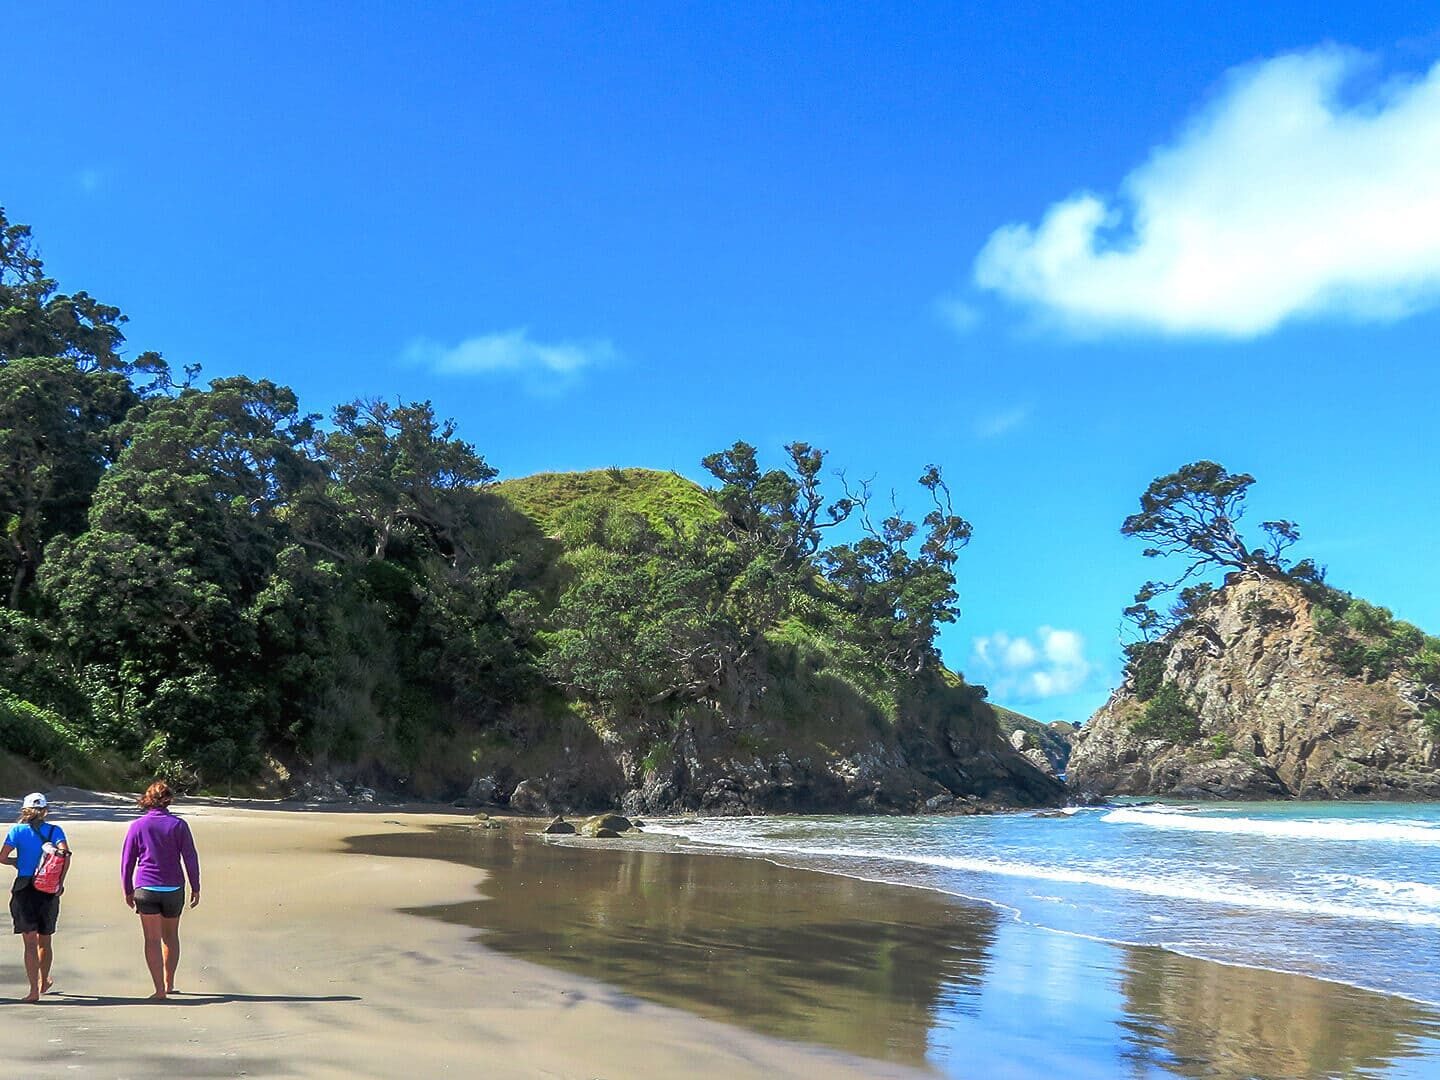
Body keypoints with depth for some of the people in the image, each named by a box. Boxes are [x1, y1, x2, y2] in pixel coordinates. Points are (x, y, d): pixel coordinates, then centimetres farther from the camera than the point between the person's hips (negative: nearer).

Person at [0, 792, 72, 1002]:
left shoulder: (17, 830, -1)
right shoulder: (55, 831, 1)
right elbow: (66, 855, -13)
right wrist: (60, 882, -5)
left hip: (24, 889, -2)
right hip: (48, 890, 2)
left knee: (30, 942, -1)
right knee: (45, 941, 18)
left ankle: (34, 990, -8)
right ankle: (43, 982, 36)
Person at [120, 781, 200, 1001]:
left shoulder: (137, 826, 0)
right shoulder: (178, 825, -3)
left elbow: (127, 861, 2)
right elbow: (190, 858, -3)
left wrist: (128, 890, 11)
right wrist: (195, 887, 5)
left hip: (145, 889, 0)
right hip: (173, 888, 0)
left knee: (152, 939, 1)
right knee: (170, 936, 17)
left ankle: (159, 989, -4)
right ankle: (169, 983, 24)